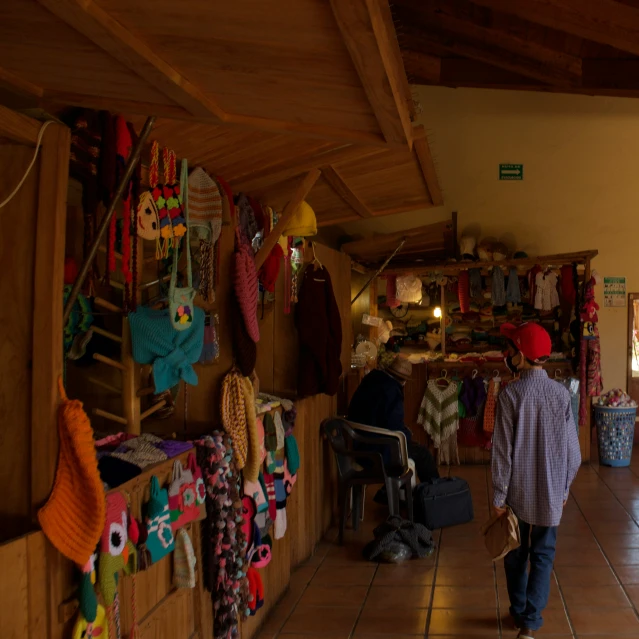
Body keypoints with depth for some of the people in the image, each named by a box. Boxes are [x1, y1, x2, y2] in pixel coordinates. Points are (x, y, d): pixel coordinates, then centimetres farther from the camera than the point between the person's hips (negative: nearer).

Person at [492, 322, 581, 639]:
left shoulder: (510, 395, -14)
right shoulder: (561, 393, -6)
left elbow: (502, 451, -12)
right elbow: (572, 450, -1)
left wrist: (499, 495, -4)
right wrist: (564, 488, 12)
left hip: (517, 491, -1)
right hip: (550, 491, 1)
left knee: (516, 553, 16)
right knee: (543, 555, 10)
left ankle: (519, 611, 30)